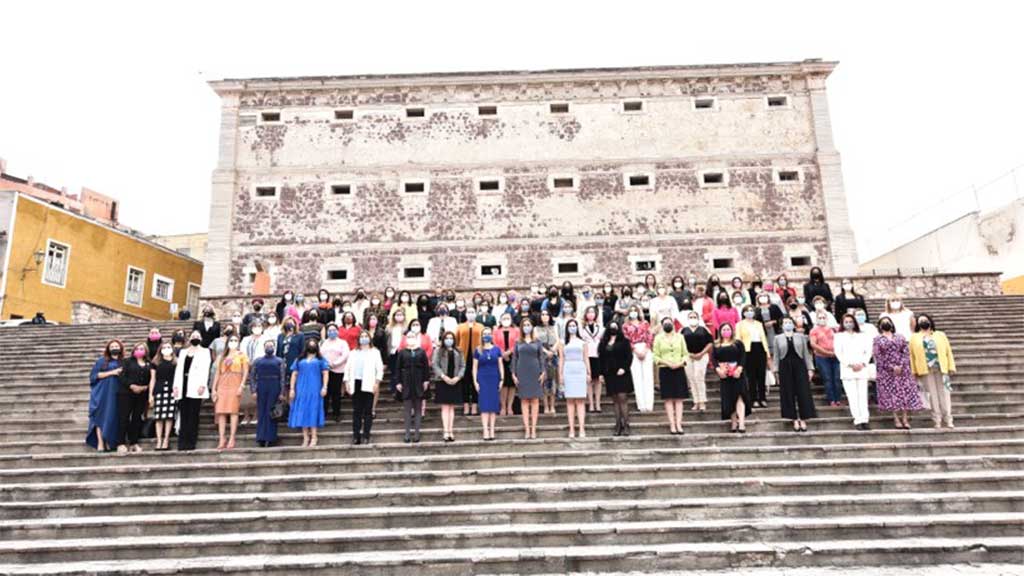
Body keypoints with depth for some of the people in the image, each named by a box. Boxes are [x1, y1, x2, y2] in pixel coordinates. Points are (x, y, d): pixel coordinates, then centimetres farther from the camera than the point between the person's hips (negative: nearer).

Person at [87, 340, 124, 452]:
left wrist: (121, 374, -7)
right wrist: (111, 372, -12)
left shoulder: (123, 362, 12)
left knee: (113, 417, 0)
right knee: (101, 416, -7)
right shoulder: (101, 360, 4)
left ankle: (109, 443, 4)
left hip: (115, 394, 3)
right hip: (102, 393, -2)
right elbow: (94, 375, -4)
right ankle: (100, 443, -8)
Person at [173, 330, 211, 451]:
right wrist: (176, 386, 3)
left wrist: (202, 385, -15)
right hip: (183, 387, 4)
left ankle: (191, 443, -1)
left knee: (193, 415, -3)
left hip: (195, 387, -4)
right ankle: (182, 442, 4)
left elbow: (205, 369, -4)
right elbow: (178, 369, 13)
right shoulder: (182, 352, 21)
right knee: (183, 415, 2)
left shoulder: (204, 352, 8)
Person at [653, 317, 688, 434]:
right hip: (665, 371, -2)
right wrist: (667, 363, -14)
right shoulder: (658, 338, 5)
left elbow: (686, 354, 8)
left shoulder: (680, 337, 11)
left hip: (679, 370, 2)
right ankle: (672, 425, 0)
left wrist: (680, 363, -10)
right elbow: (656, 356, 0)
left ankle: (679, 424, 1)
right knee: (668, 399, -2)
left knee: (679, 398, -1)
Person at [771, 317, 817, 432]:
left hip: (799, 366, 0)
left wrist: (810, 368, -1)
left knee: (803, 393, -2)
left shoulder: (801, 336, 8)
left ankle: (803, 420, 6)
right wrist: (776, 371, -2)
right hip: (785, 367, 0)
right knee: (788, 393, 1)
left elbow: (806, 353, 6)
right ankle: (795, 420, 9)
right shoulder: (777, 338, 7)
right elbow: (775, 356, 5)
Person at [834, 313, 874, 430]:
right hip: (847, 371, -2)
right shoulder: (839, 336, 8)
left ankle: (864, 420, -2)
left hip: (862, 369, 2)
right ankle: (857, 420, -5)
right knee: (852, 396, -6)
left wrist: (863, 364, -5)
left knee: (863, 395, -2)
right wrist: (850, 364, -10)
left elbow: (868, 351, 10)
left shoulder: (862, 336, 16)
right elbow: (838, 353, -1)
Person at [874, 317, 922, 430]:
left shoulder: (900, 337, 11)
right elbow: (878, 356, -5)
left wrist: (901, 365, -12)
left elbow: (906, 352, 3)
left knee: (905, 392, -2)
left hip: (902, 369, 2)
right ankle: (896, 419, 2)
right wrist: (892, 367, -13)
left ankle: (905, 418, 1)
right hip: (886, 371, -2)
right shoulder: (877, 339, 3)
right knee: (891, 394, -3)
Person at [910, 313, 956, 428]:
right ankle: (937, 421, 4)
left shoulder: (940, 335, 15)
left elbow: (948, 351, 10)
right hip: (925, 371, -1)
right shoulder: (914, 338, 11)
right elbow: (912, 356, 6)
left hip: (941, 369, 1)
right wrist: (915, 372, -1)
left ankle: (948, 421, 3)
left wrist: (951, 367, 1)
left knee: (944, 394, -2)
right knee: (932, 395, 0)